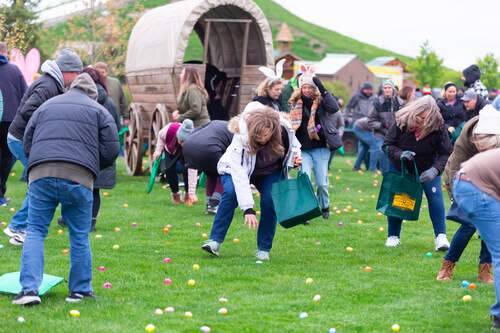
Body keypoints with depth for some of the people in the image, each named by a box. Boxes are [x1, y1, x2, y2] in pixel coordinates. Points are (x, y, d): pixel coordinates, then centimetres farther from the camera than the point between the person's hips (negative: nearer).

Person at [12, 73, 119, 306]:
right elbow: (111, 150, 7)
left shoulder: (46, 106, 24)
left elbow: (27, 143, 22)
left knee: (35, 232, 7)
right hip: (79, 176, -2)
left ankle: (29, 288, -5)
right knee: (79, 236, 11)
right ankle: (80, 290, 17)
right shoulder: (99, 111, 15)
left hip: (40, 174, 2)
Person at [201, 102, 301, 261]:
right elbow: (239, 174, -40)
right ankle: (215, 241, -24)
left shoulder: (284, 127, -29)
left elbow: (292, 143, -1)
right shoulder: (241, 138, -38)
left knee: (270, 200, -21)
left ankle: (263, 249, -7)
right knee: (231, 192, -29)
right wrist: (248, 209, -45)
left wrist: (296, 156, -22)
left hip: (271, 172, 3)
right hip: (239, 167, -3)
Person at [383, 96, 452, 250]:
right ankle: (393, 236, 17)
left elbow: (446, 153, -23)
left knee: (435, 197, -14)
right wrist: (400, 154, -37)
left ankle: (441, 237, -12)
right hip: (401, 168, 1)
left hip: (428, 169, -1)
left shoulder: (438, 128, -27)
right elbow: (387, 145, -17)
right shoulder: (401, 123, -26)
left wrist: (435, 170, -41)